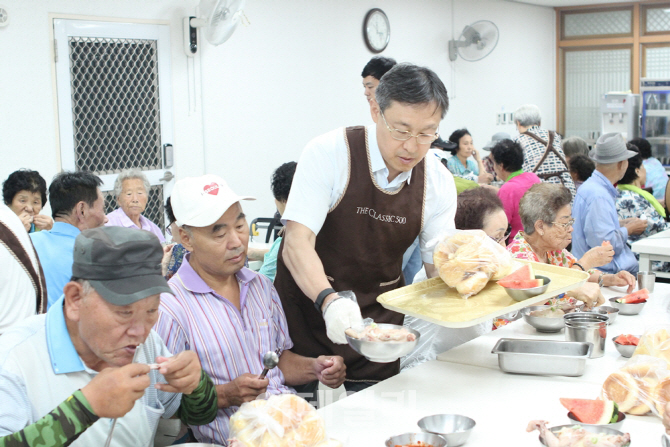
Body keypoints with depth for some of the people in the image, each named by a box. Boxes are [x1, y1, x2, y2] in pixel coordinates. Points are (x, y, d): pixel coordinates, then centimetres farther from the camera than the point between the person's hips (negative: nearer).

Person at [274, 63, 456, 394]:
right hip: (312, 306, -3)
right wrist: (329, 301, -40)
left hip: (378, 323, 4)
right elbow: (297, 244, -23)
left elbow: (439, 270, 0)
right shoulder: (329, 154, -16)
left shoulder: (438, 182, -3)